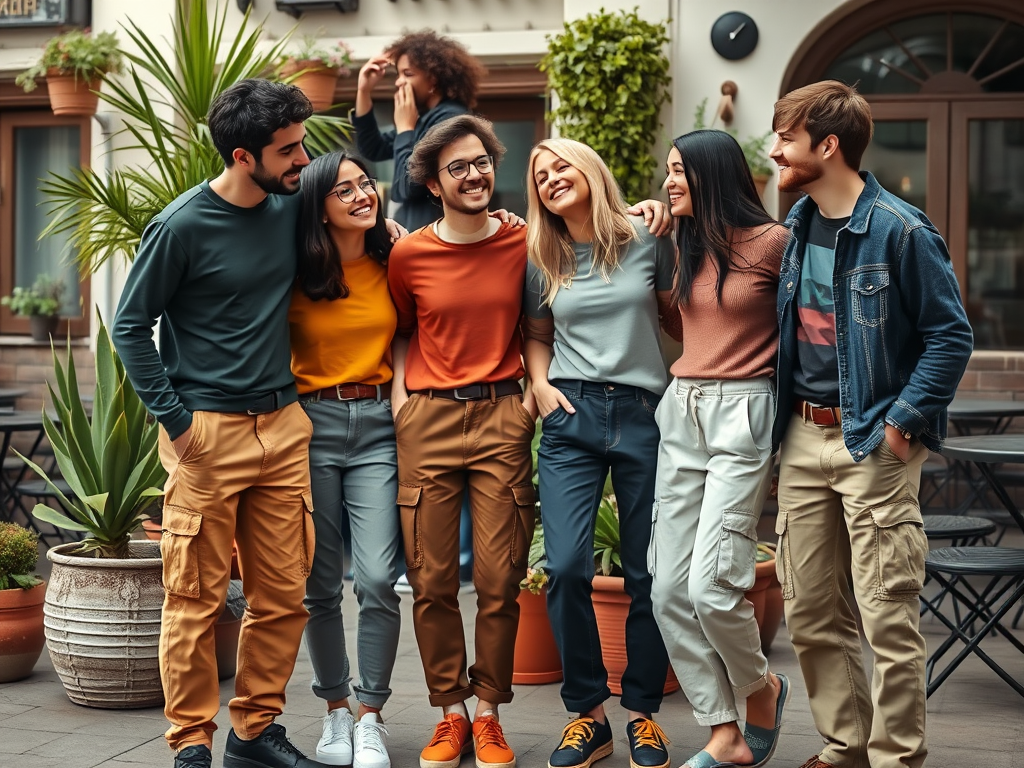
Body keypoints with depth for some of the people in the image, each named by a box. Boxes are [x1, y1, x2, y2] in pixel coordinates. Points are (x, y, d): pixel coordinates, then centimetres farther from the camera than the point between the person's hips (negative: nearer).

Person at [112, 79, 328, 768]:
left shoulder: (293, 208, 6)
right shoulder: (182, 227, -9)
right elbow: (130, 325, -4)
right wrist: (174, 419, -9)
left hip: (283, 427, 6)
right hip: (207, 432, -5)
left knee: (284, 595, 8)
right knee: (197, 598, -1)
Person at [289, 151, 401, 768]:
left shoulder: (391, 265, 3)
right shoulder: (296, 274, -2)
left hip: (378, 424, 1)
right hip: (312, 424, -1)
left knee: (377, 579, -10)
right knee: (321, 584, 4)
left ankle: (371, 718, 3)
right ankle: (336, 712, 19)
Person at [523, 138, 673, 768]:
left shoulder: (647, 239, 3)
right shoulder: (542, 262, 10)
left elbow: (679, 313, 11)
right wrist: (541, 383, 4)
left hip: (644, 415, -1)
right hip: (572, 415, 1)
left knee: (648, 573, 3)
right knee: (566, 566, -11)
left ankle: (643, 712, 18)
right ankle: (588, 714, 4)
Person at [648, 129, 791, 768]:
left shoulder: (772, 243, -6)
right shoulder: (689, 247, 14)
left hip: (742, 416, -7)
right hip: (681, 413, 7)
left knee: (713, 585, -15)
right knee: (670, 589, 1)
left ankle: (762, 688, 16)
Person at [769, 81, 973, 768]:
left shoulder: (900, 230, -12)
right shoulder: (797, 226, 10)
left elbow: (952, 334, -10)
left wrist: (904, 421, -14)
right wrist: (785, 418, 12)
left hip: (874, 445, -7)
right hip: (804, 440, 7)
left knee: (888, 618, -3)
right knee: (811, 614, 12)